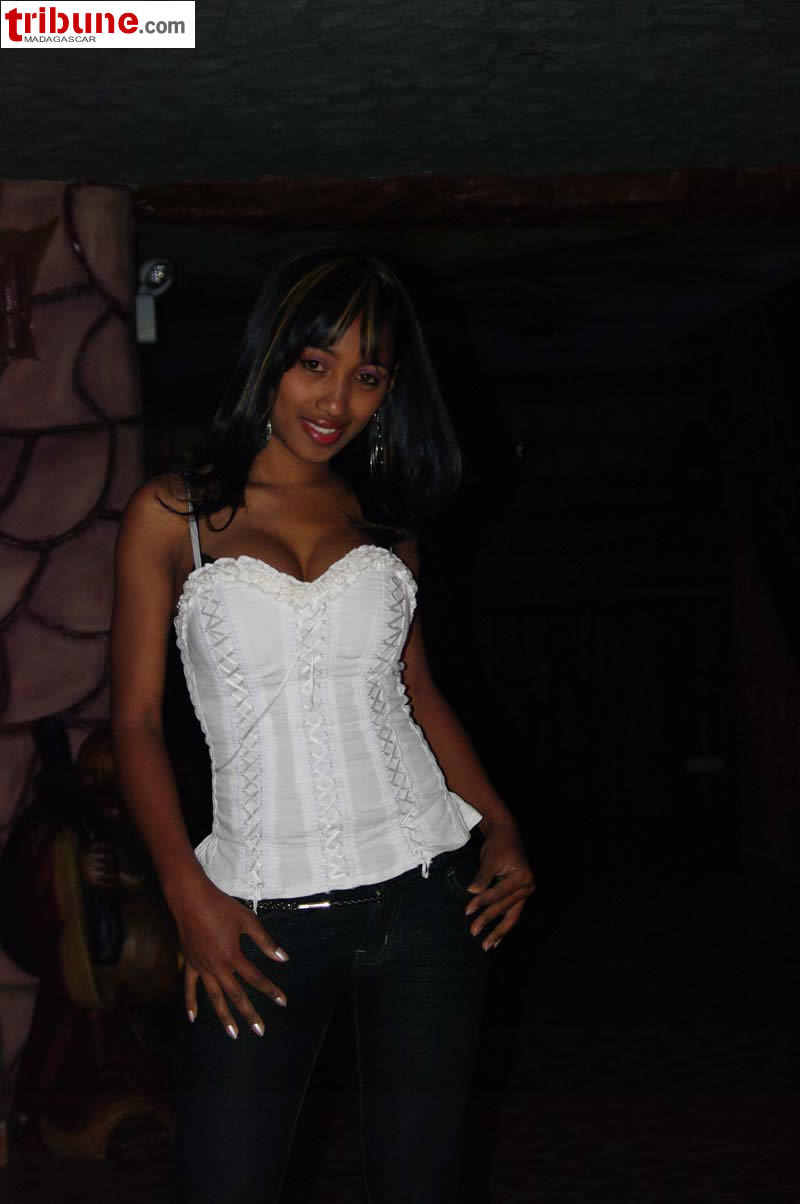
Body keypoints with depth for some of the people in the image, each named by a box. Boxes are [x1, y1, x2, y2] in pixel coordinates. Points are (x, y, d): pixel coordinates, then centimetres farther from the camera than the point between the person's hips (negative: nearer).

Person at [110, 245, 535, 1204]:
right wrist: (188, 893, -10)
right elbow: (136, 718, -1)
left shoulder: (384, 520, 11)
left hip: (422, 889, 3)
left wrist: (500, 826, 6)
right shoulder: (173, 515, 1)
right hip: (265, 914, -3)